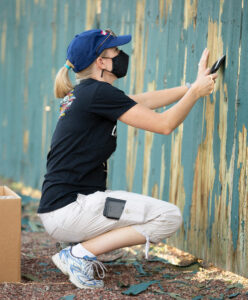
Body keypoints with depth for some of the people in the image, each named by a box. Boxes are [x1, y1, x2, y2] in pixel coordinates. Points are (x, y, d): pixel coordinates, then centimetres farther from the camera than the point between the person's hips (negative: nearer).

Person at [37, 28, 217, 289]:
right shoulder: (98, 92, -13)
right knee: (169, 217, -11)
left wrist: (193, 86, 22)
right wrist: (196, 91, 3)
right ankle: (80, 253, -8)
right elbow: (164, 124, -11)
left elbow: (144, 101, 24)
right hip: (68, 208, -10)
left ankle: (79, 251, 11)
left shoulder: (83, 93, 16)